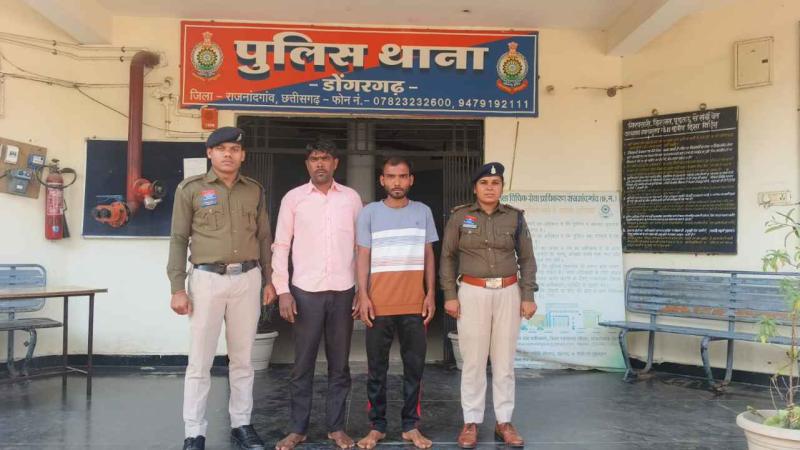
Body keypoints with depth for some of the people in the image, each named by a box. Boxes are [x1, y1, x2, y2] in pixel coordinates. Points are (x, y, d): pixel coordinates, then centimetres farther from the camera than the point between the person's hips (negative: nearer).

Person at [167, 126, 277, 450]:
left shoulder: (255, 190, 10)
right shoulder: (190, 189, 1)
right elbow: (179, 239, -1)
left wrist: (269, 280, 9)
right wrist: (177, 288, -7)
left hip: (248, 279, 3)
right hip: (207, 278, -3)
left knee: (242, 359, 10)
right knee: (200, 360, 1)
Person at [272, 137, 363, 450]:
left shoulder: (351, 198, 7)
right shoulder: (293, 198, 3)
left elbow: (360, 246, 8)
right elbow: (281, 246, 2)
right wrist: (283, 291, -5)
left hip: (343, 292, 1)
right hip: (306, 291, -1)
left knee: (339, 364, 9)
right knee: (302, 365, 6)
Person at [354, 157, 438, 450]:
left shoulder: (423, 212, 8)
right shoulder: (369, 212, 3)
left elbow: (428, 256, 11)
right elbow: (363, 257, 2)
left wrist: (431, 294, 4)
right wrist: (363, 296, -6)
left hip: (414, 304, 1)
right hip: (379, 303, -1)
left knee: (414, 366, 5)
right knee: (376, 368, 5)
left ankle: (410, 426, 17)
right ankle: (377, 426, 17)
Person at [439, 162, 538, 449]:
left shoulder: (515, 217, 5)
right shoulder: (460, 217, 1)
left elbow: (526, 259, 8)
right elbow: (448, 258, 3)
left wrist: (528, 296, 1)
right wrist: (450, 295, -4)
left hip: (508, 293, 2)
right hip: (473, 293, -1)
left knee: (504, 360, 6)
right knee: (473, 361, 2)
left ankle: (504, 422, 17)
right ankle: (471, 422, 13)